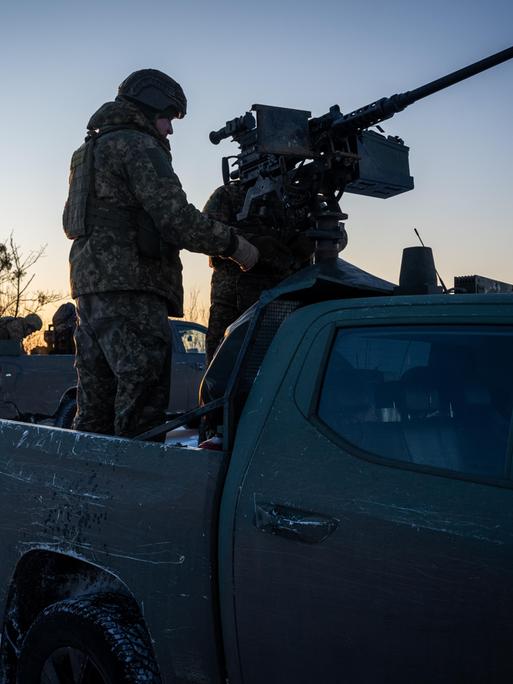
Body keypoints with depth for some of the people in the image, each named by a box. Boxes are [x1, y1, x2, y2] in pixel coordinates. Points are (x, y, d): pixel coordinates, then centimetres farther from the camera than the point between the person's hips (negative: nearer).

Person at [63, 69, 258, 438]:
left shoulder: (91, 149, 26)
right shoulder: (140, 146, -4)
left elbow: (71, 222, 29)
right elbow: (177, 217, -15)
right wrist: (234, 244, -5)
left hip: (89, 284, 10)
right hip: (130, 287, -10)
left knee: (96, 412, 10)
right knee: (142, 404, -13)